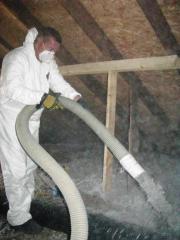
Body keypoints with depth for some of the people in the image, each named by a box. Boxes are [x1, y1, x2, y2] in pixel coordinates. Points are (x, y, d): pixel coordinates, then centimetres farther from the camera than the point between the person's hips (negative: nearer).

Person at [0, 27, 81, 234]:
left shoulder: (48, 62, 7)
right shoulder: (17, 57, -20)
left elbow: (59, 83, 3)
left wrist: (77, 98, -12)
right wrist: (42, 97, -35)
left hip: (31, 120, 9)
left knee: (30, 164, 16)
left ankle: (26, 203, 33)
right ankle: (18, 218, 6)